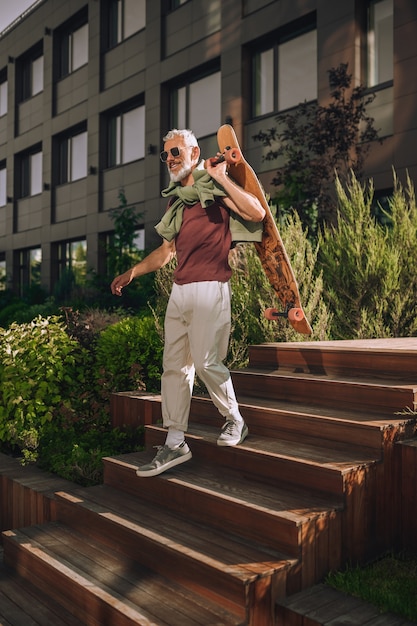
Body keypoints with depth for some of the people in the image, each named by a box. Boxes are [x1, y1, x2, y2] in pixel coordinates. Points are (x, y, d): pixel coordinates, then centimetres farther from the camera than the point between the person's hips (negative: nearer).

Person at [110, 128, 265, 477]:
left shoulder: (213, 188, -1)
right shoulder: (175, 199, 20)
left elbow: (257, 213, -16)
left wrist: (222, 178, -13)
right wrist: (132, 273, 22)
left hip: (209, 288, -7)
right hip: (179, 291, 8)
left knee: (206, 362, -8)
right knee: (174, 366, 4)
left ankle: (235, 421, 17)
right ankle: (175, 442, 11)